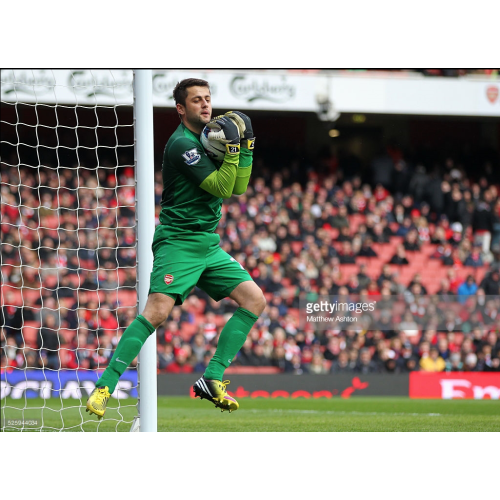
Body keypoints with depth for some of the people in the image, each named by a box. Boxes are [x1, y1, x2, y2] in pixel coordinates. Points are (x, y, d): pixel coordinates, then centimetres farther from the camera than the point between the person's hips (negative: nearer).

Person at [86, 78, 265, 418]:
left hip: (209, 244, 9)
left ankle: (212, 379, -1)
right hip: (178, 241, -9)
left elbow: (238, 189, 16)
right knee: (157, 311, -23)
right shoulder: (182, 143, -12)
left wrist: (245, 148, 8)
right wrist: (232, 147, -15)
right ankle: (104, 387, -21)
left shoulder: (207, 137, 14)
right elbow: (221, 188, -16)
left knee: (255, 300, 0)